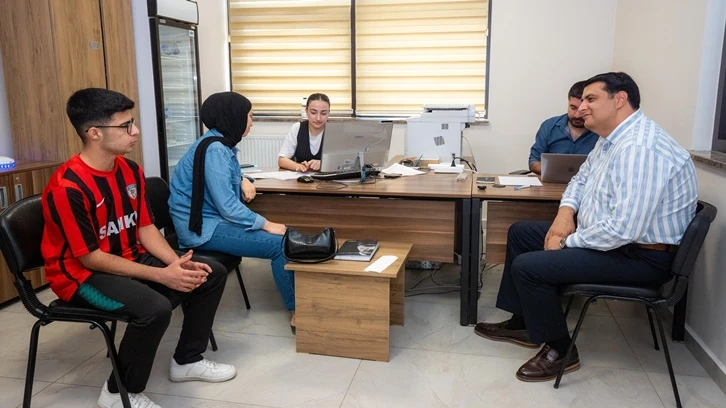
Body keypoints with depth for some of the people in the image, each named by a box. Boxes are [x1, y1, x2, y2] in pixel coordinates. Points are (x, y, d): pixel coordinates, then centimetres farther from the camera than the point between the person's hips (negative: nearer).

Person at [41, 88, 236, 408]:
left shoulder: (130, 170, -1)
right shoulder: (67, 187, -25)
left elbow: (145, 228, 4)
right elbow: (91, 258, -23)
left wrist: (177, 262, -13)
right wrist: (162, 276, -25)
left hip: (130, 260, 8)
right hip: (82, 275, -8)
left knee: (212, 274, 0)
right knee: (155, 307, -34)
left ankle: (187, 360, 16)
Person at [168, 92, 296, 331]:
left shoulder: (222, 144, 9)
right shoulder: (214, 150, -20)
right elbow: (228, 206, -24)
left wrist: (244, 181, 7)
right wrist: (266, 224, -16)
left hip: (214, 219, 10)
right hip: (203, 228, -10)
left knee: (285, 236, 1)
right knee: (280, 245, -16)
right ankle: (296, 313, -4)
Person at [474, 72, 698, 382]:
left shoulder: (639, 148, -27)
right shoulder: (611, 138, 7)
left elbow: (623, 229, -33)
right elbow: (581, 179, 22)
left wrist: (567, 242, -18)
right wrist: (566, 212, 1)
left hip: (640, 255, -11)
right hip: (609, 238, 11)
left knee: (528, 266, -20)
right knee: (521, 232, 12)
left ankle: (560, 350, 1)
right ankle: (521, 323, 21)